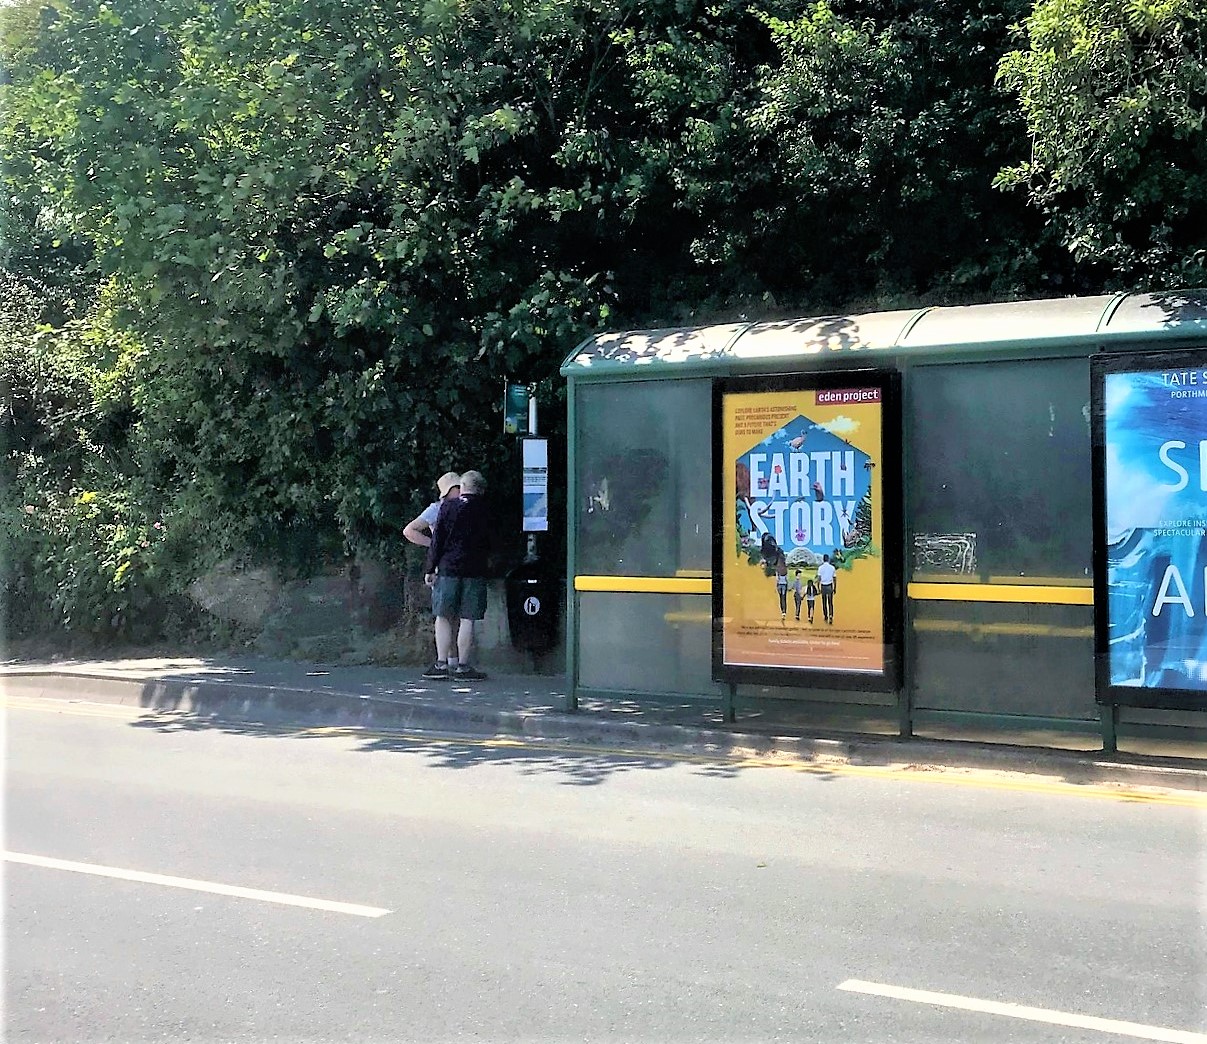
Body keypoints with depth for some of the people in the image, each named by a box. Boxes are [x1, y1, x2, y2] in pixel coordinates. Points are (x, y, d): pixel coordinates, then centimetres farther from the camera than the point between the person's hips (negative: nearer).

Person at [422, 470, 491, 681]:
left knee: (443, 617, 7)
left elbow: (438, 539, 0)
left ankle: (441, 664, 4)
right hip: (475, 570, 1)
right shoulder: (485, 510, 3)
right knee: (467, 620, 1)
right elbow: (489, 542, 10)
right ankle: (462, 666, 1)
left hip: (448, 568, 0)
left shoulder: (448, 505, 0)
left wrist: (430, 568, 3)